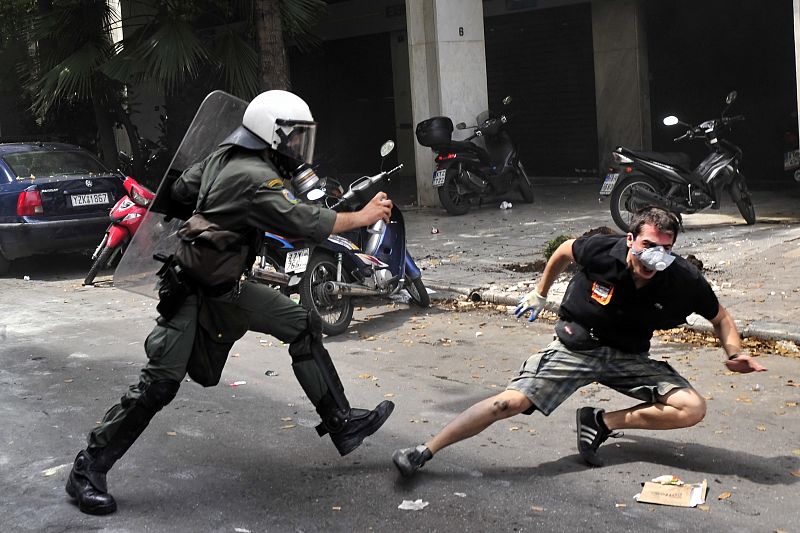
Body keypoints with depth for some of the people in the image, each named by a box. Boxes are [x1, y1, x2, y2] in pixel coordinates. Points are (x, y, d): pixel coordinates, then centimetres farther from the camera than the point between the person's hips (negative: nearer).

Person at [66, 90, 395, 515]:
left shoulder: (223, 156, 3)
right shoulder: (255, 178, -23)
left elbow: (181, 190, 13)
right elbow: (304, 224, -27)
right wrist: (363, 217, -17)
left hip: (228, 288, 10)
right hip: (193, 294, -10)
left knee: (304, 327, 5)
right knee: (160, 384, -9)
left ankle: (340, 422, 8)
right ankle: (88, 470, 5)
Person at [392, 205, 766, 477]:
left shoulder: (683, 280, -18)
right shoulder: (601, 251, -21)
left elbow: (720, 318, 1)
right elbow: (564, 250, 4)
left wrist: (734, 354, -18)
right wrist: (540, 293, 14)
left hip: (629, 357, 3)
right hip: (577, 345, -2)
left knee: (693, 409, -16)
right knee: (512, 401, -18)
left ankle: (601, 423, -6)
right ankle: (425, 451, -11)